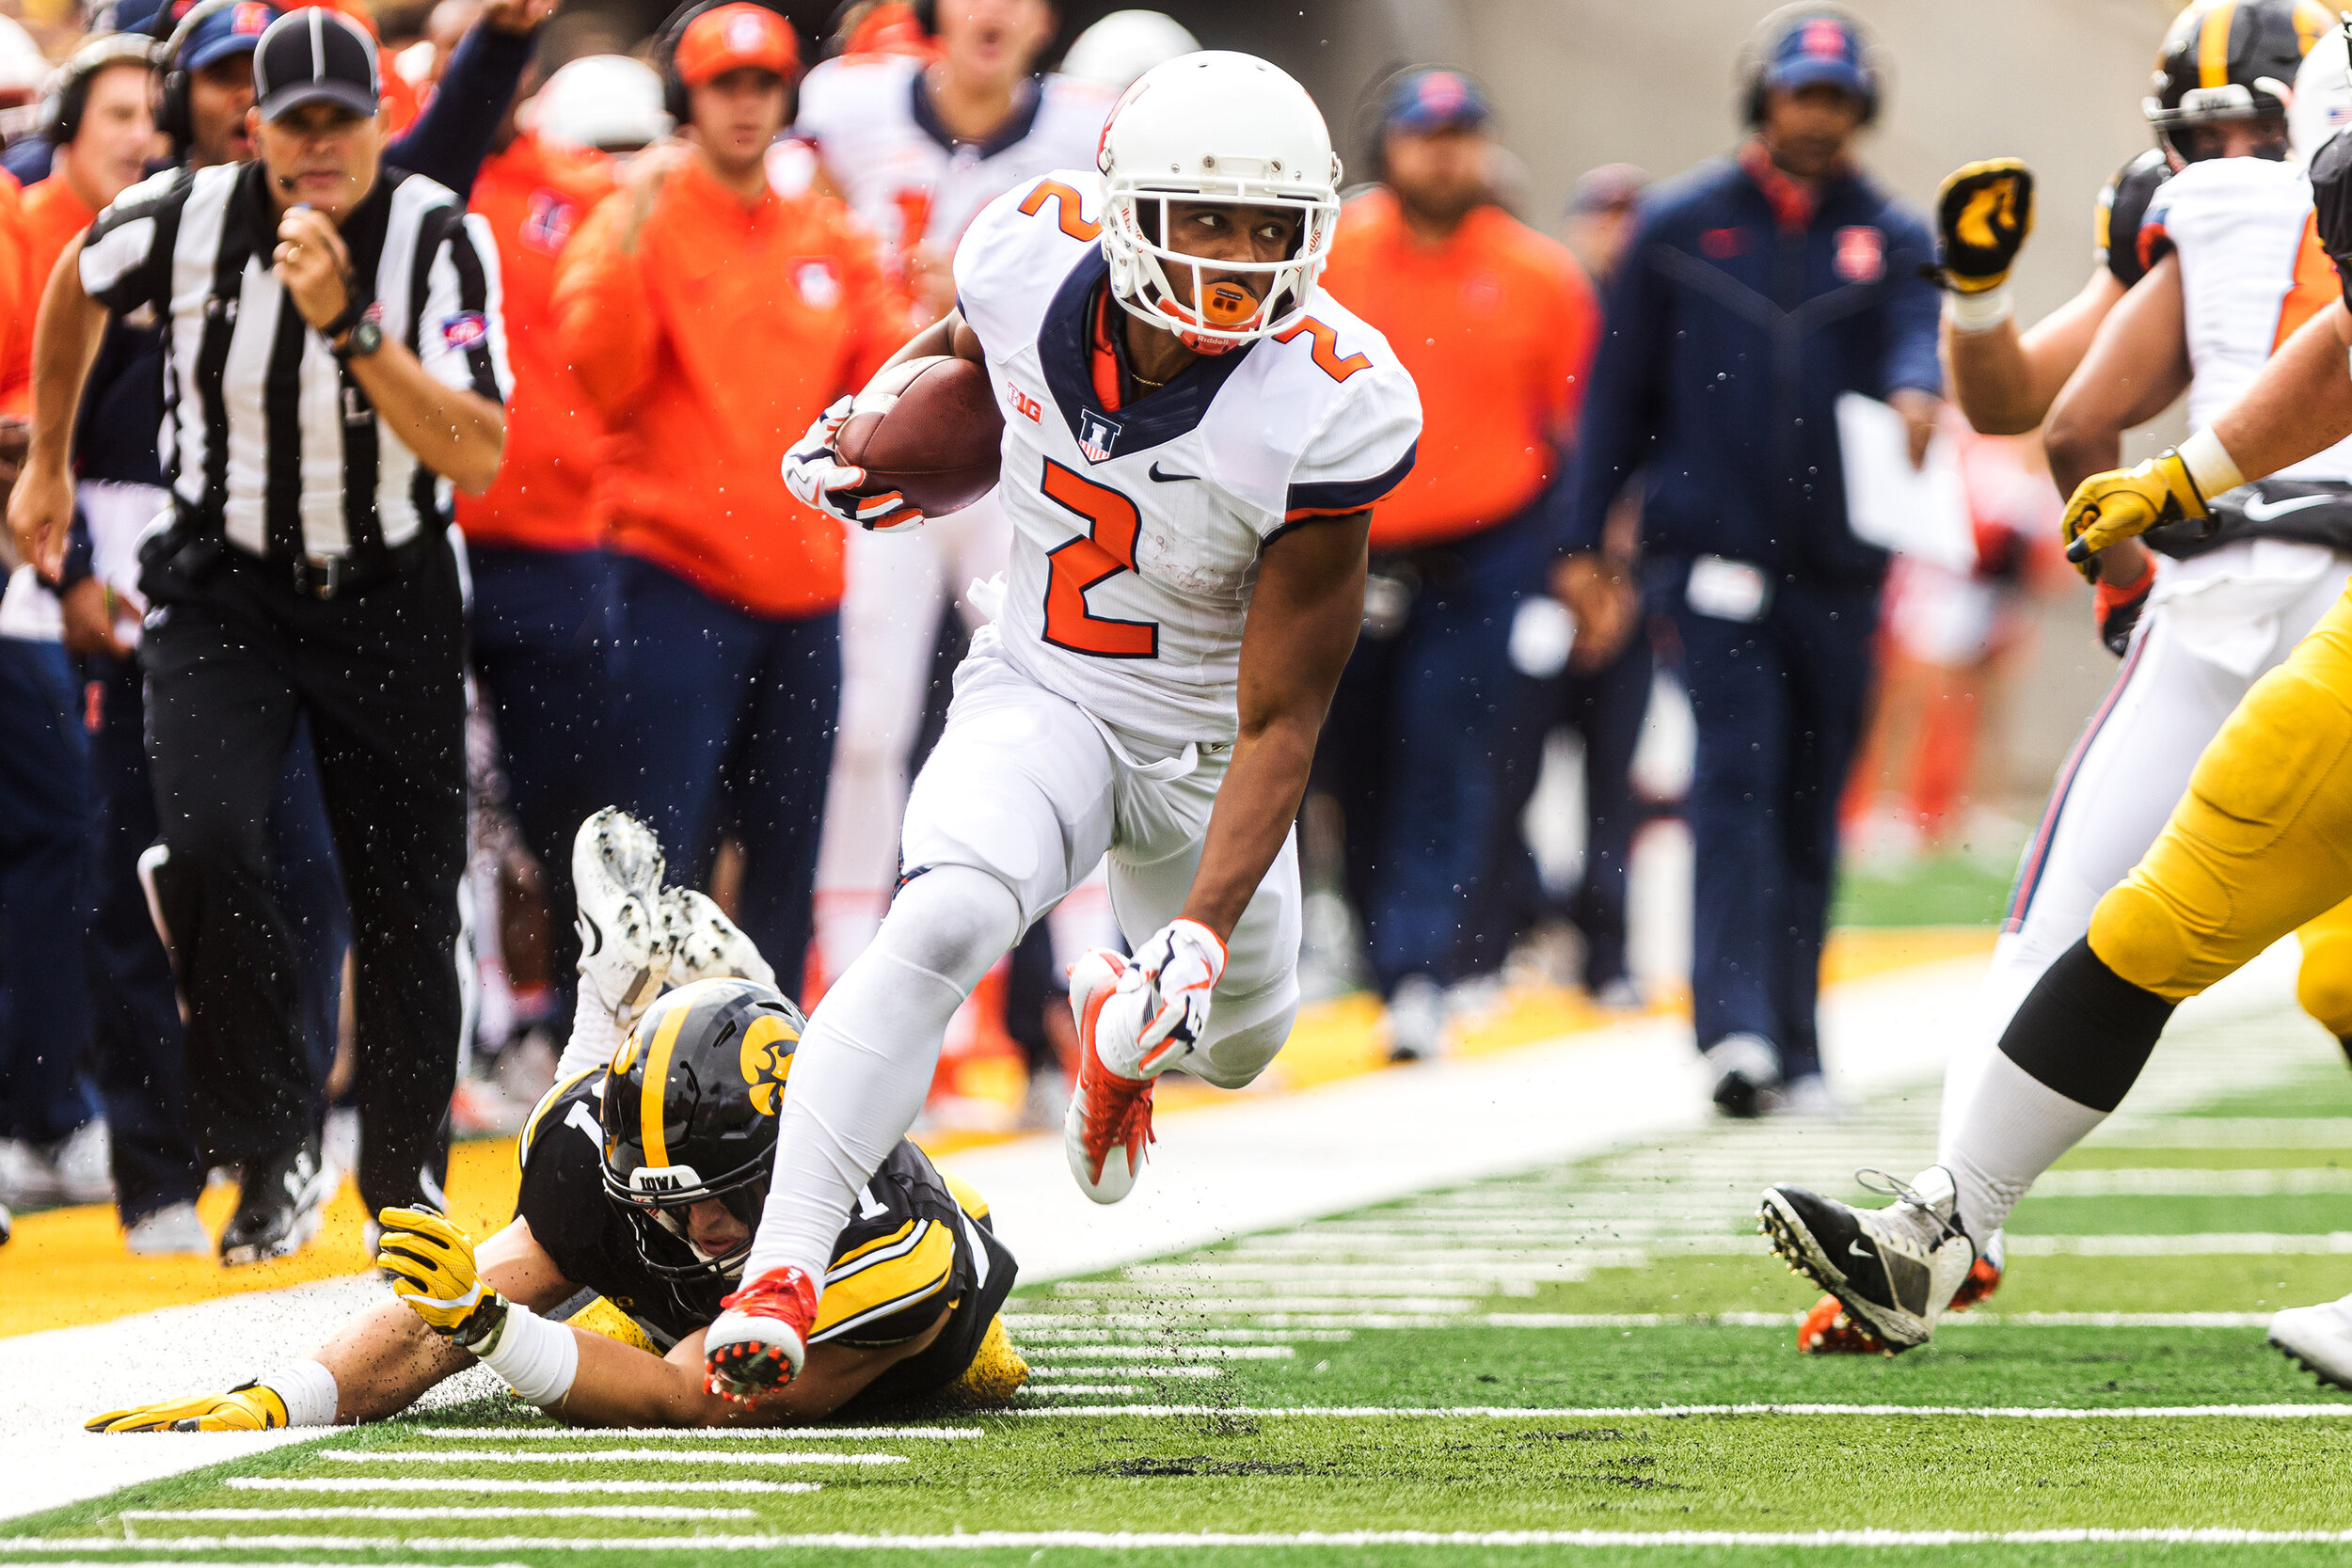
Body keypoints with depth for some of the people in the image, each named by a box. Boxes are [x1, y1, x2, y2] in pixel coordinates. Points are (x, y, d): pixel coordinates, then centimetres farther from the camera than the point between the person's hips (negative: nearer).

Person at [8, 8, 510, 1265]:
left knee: (407, 906, 2)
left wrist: (347, 323, -37)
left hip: (388, 598, 0)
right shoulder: (187, 218, -13)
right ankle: (273, 1159, -10)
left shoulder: (439, 240, -18)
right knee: (206, 842, -24)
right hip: (223, 591, 0)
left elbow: (476, 457, -28)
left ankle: (403, 1181, 24)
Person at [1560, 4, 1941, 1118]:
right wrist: (1582, 543, 5)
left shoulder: (1890, 239, 9)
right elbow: (1619, 388, 9)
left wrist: (1915, 391, -35)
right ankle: (1736, 1030, -25)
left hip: (1837, 566, 2)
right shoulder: (1681, 227, 6)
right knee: (1736, 777, -17)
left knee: (1808, 811, 8)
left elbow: (1921, 331, -11)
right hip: (1713, 551, -2)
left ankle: (1792, 1051, 18)